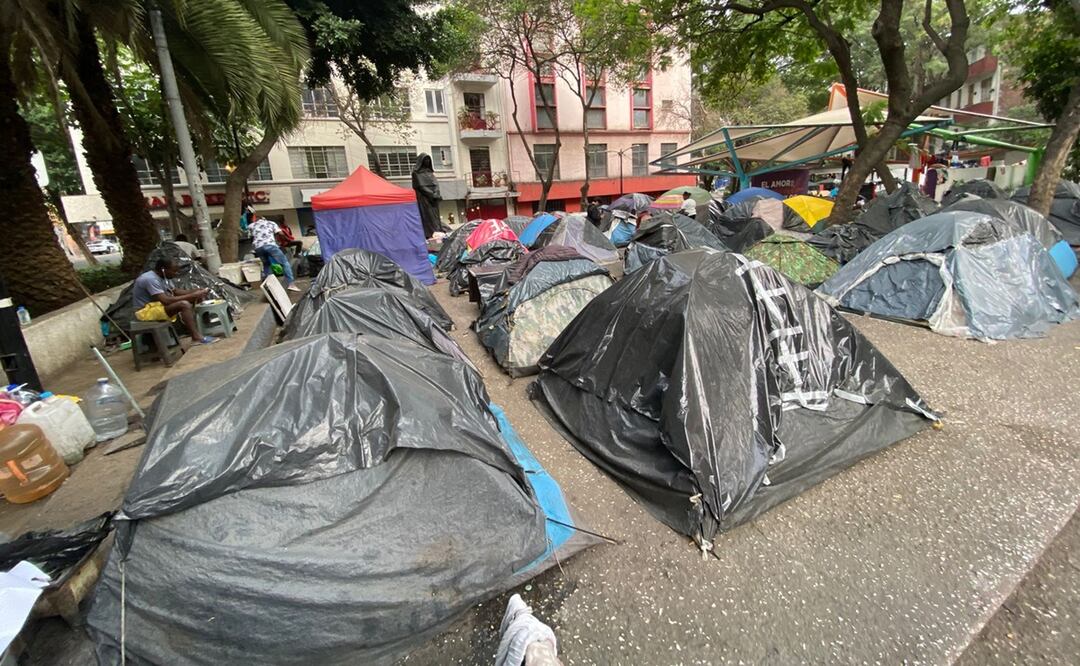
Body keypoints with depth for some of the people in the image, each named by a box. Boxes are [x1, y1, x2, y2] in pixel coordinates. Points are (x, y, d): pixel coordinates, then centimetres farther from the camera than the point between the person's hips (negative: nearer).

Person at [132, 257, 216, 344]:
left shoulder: (164, 277, 4)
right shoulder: (150, 279, -25)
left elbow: (175, 291, 13)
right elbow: (166, 301, -33)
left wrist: (196, 291, -4)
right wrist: (191, 296, -30)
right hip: (146, 311, -10)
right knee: (184, 304, -29)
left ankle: (193, 331, -10)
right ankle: (196, 337, -27)